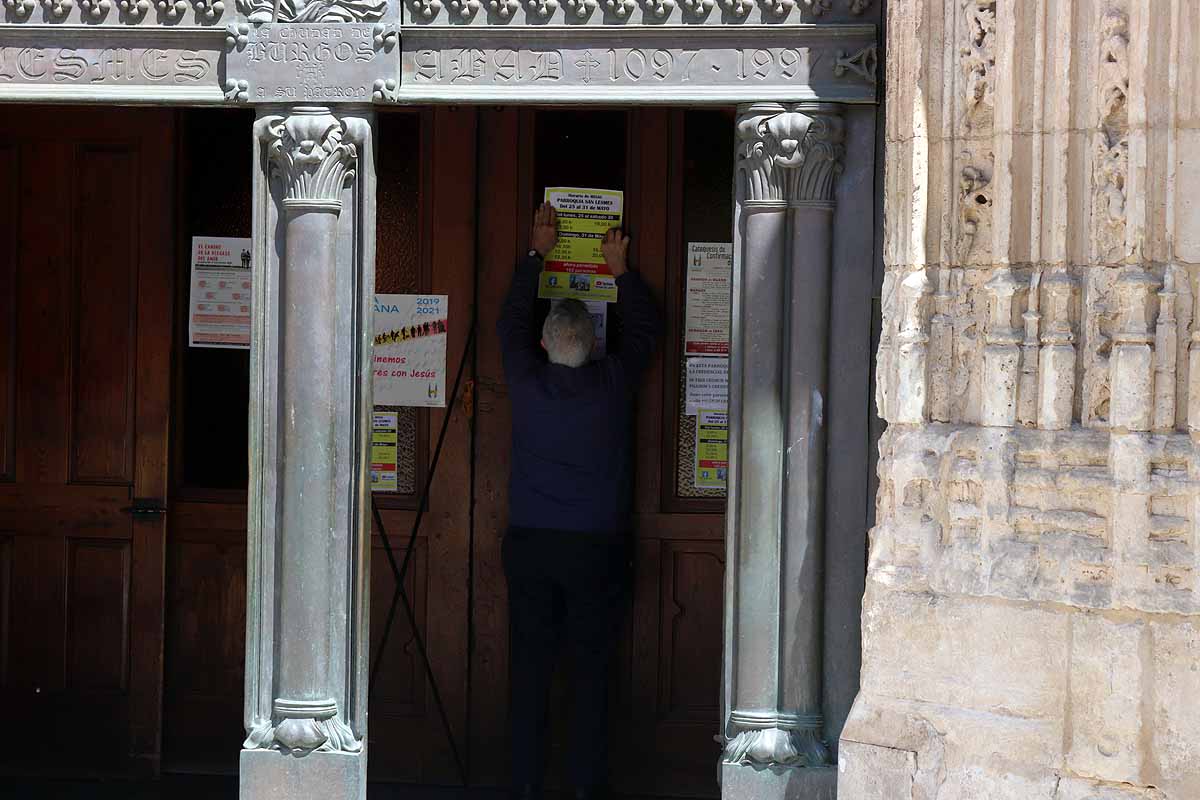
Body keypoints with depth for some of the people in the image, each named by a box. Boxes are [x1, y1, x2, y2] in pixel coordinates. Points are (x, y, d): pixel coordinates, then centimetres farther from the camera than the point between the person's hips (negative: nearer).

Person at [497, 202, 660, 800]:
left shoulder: (527, 384, -3)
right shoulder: (612, 385, -6)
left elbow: (513, 320, 15)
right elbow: (643, 327, 12)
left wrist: (537, 254, 24)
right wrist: (620, 269, 22)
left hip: (529, 546, 1)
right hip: (597, 549, -1)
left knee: (530, 668, 4)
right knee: (590, 671, 3)